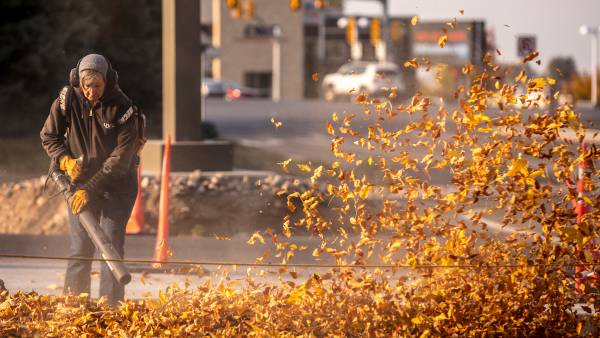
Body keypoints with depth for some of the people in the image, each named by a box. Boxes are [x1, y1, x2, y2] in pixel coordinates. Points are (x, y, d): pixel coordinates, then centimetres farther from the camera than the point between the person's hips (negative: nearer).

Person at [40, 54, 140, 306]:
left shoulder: (122, 108, -18)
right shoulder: (67, 99, -9)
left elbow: (120, 159, -19)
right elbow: (49, 136, 5)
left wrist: (90, 190, -23)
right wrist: (65, 160, -13)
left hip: (117, 183, -2)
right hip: (80, 180, 2)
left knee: (111, 243, -9)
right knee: (81, 245, -1)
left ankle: (110, 306, -7)